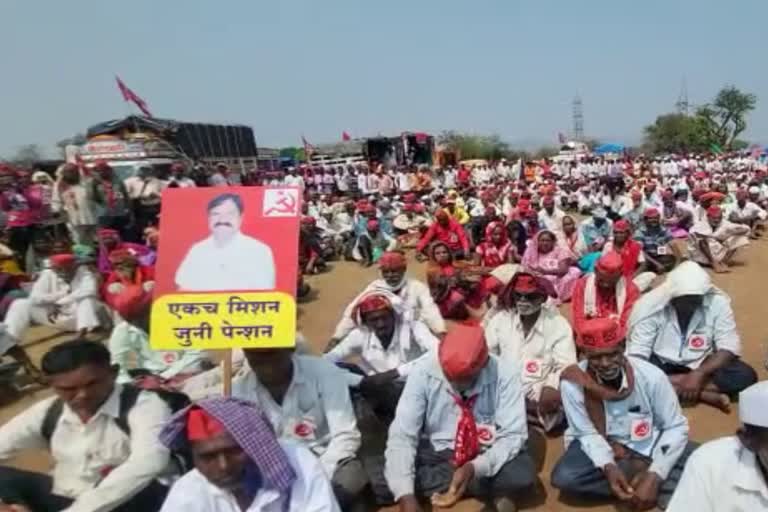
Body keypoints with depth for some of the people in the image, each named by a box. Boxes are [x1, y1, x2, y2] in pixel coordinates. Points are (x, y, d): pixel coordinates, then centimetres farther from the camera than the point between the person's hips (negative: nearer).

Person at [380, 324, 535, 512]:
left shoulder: (505, 375, -20)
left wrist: (474, 468, -37)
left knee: (522, 473, -33)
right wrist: (406, 496, -33)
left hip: (487, 455, -2)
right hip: (436, 452, 2)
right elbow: (402, 435, -21)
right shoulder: (424, 372, -20)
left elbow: (512, 436, -19)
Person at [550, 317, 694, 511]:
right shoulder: (573, 382, -24)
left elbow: (676, 427, -14)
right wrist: (608, 467, -32)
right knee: (564, 477, -27)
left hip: (649, 443, 0)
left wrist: (654, 476, -25)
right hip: (602, 445, 1)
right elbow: (588, 433, -13)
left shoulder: (650, 375, -23)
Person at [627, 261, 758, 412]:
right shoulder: (649, 305, -22)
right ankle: (706, 395, -24)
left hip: (700, 364, 2)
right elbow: (638, 352, -21)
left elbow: (729, 347, -16)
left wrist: (699, 374, -30)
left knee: (746, 375, -23)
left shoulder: (718, 302, -17)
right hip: (661, 363, -1)